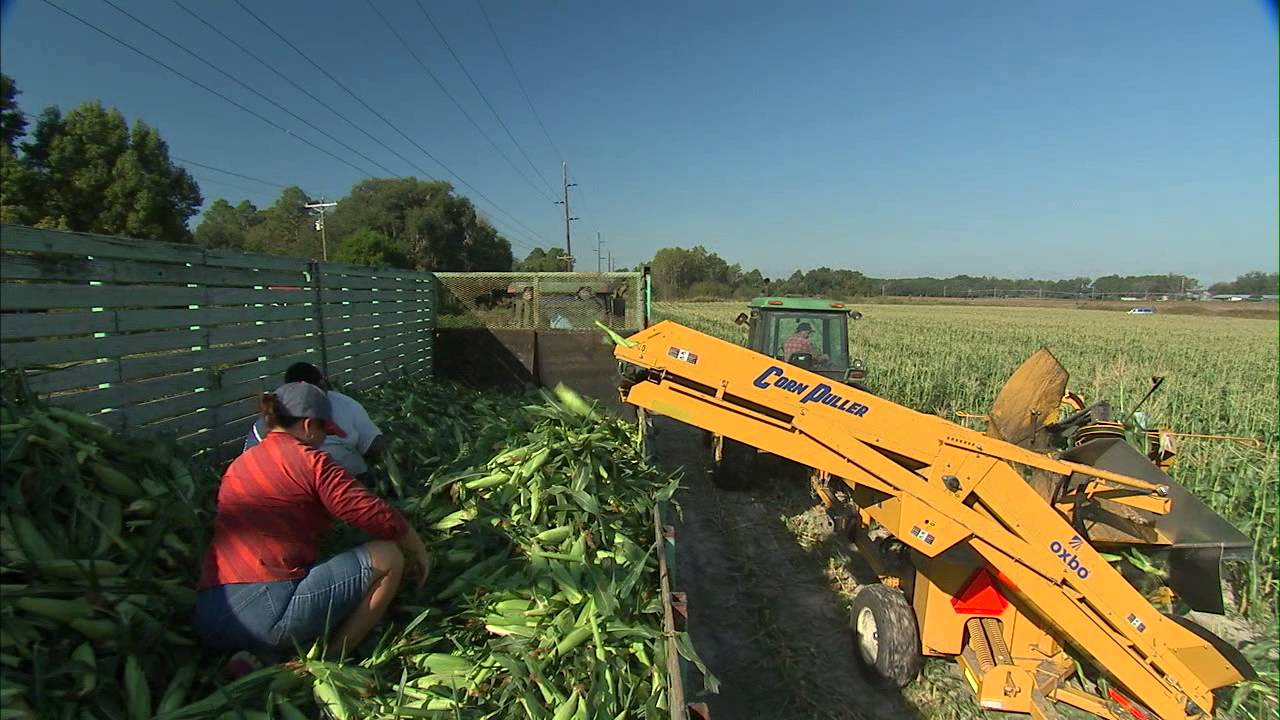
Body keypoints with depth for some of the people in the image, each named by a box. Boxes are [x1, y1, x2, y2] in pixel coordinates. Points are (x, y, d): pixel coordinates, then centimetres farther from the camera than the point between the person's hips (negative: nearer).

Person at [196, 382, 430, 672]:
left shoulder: (239, 465, 18)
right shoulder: (309, 461, -5)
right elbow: (378, 515, -9)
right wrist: (419, 550, 8)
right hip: (267, 614, -9)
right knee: (387, 558, -2)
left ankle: (264, 659, 8)